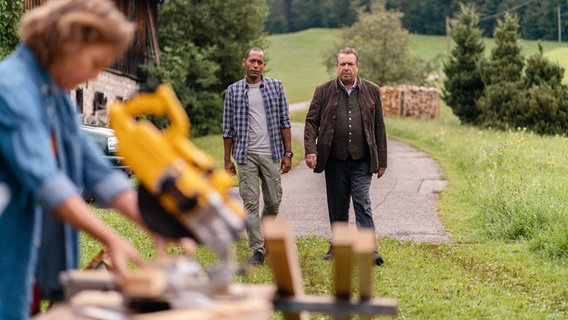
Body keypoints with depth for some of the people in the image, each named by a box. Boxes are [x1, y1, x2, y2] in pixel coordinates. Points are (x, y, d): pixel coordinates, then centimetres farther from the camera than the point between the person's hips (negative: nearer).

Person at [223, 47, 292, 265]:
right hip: (246, 155, -1)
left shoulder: (276, 87, 6)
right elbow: (228, 128, 6)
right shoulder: (233, 91, 5)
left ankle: (265, 236, 32)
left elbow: (284, 122, 5)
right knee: (250, 203, -3)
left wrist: (288, 153, -1)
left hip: (271, 153, 1)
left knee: (273, 202, 6)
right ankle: (257, 250, 2)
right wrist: (227, 160, 3)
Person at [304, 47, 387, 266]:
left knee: (362, 203, -8)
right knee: (337, 206, 9)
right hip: (334, 160, 1)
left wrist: (382, 160, 6)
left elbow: (379, 127, 8)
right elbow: (311, 122, 3)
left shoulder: (371, 91, 6)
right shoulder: (324, 91, 5)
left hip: (362, 160, -1)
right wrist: (310, 149, -12)